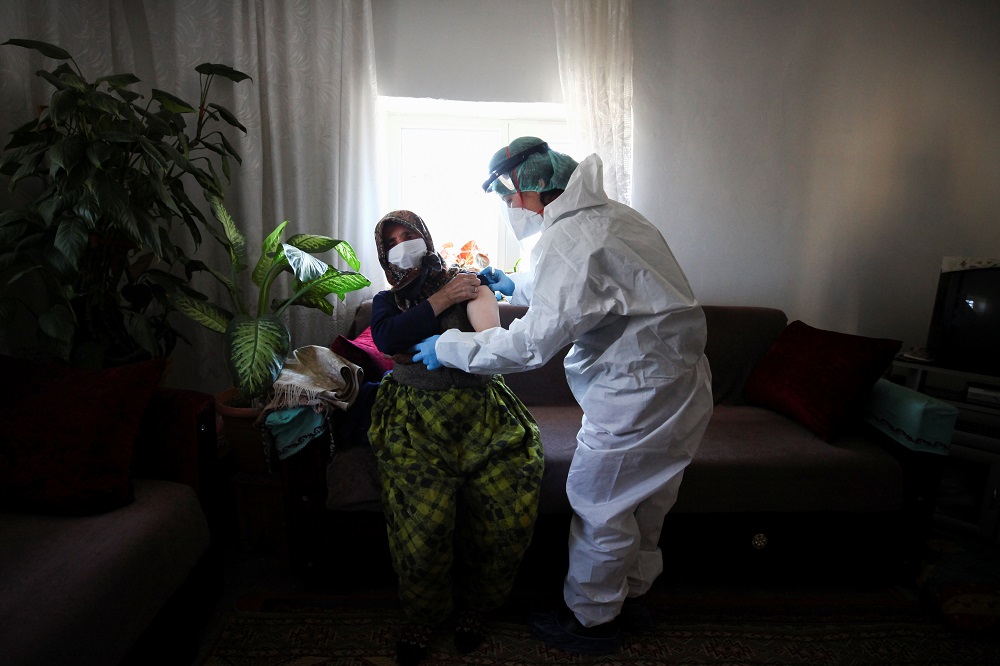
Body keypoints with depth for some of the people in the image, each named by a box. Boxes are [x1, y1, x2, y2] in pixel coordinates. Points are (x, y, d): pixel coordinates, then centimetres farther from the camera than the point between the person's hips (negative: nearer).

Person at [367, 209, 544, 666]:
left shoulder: (465, 282, 14)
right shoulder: (386, 301, 21)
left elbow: (488, 326, -7)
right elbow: (386, 338, -4)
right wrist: (440, 301, -2)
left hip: (481, 410, 0)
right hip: (417, 418, 0)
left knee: (511, 519, -18)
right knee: (425, 526, -23)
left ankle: (473, 606, 12)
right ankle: (422, 617, 9)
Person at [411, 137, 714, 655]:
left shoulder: (567, 240, -23)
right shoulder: (612, 216, 9)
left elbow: (530, 344, -24)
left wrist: (447, 347, -12)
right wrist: (515, 285, 25)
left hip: (638, 399, -10)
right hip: (679, 389, 10)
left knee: (599, 508, 9)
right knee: (644, 503, 24)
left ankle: (591, 621, 31)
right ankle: (631, 598, 45)